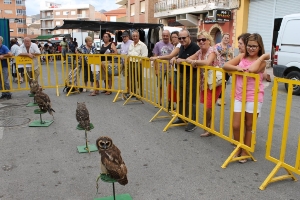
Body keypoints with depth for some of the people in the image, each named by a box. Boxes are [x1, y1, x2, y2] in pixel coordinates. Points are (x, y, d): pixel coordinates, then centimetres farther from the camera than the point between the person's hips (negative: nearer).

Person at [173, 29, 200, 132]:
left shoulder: (195, 47, -16)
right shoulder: (181, 47, 11)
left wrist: (183, 60, -24)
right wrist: (176, 60, 4)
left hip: (192, 76, -9)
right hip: (182, 75, 9)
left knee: (191, 100, -2)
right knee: (181, 98, 16)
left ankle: (192, 122, 7)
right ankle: (182, 118, 31)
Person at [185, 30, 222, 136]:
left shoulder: (212, 51, -16)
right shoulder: (200, 52, 7)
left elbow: (207, 62, -34)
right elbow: (188, 59, 8)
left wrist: (194, 61, -20)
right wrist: (192, 61, -14)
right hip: (204, 82, 7)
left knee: (208, 107, -5)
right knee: (207, 106, 11)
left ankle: (209, 128, 14)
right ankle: (208, 127, 25)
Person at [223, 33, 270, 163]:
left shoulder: (261, 62, -6)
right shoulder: (242, 56, 6)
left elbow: (252, 69, -29)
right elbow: (225, 66, 0)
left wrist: (263, 56, -18)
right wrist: (237, 68, -16)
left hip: (254, 98, -3)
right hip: (239, 96, 4)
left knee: (249, 126, 10)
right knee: (236, 126, 4)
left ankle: (245, 152, 25)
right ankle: (238, 149, 27)